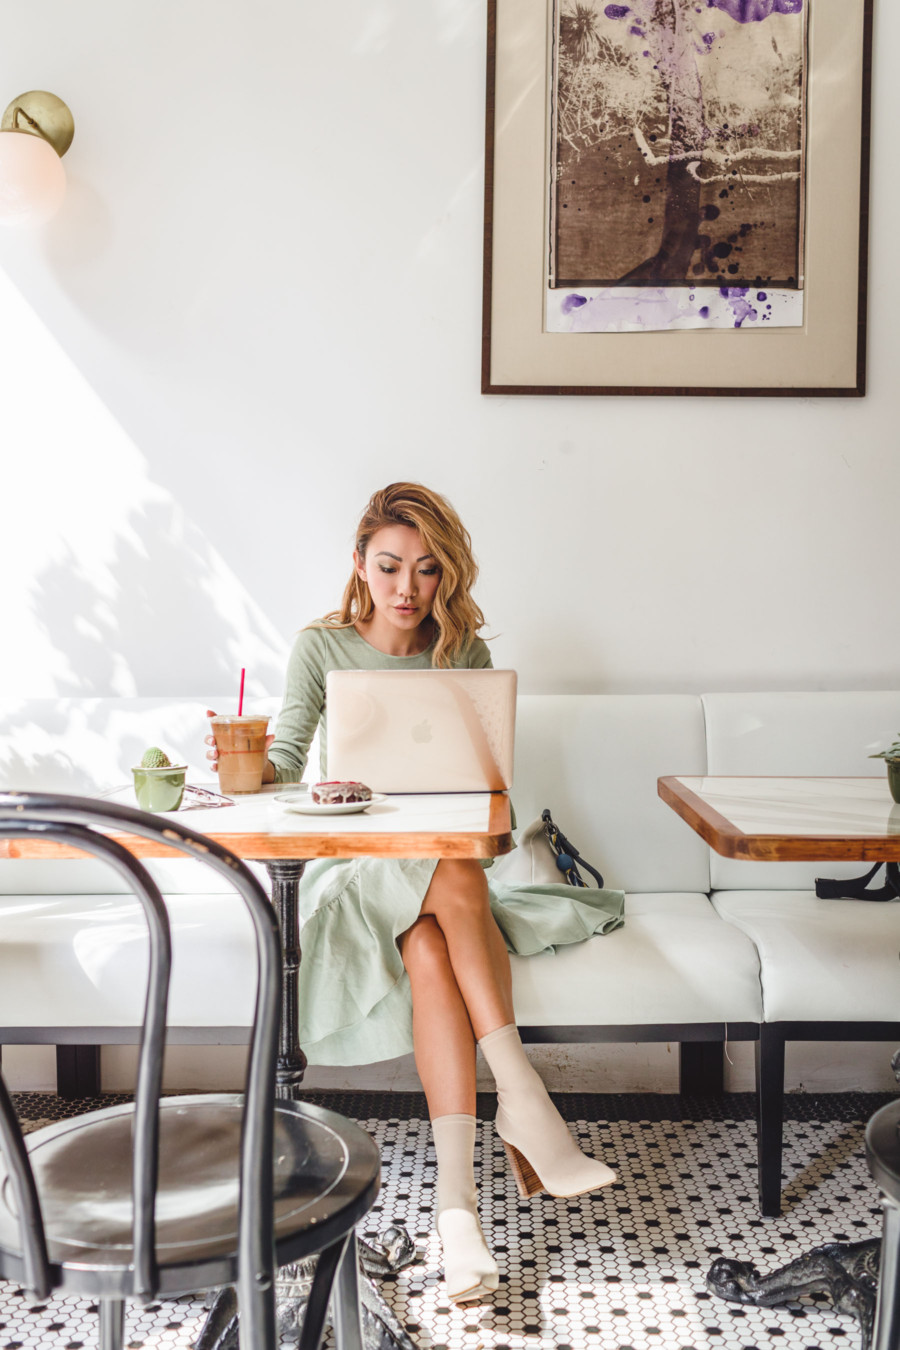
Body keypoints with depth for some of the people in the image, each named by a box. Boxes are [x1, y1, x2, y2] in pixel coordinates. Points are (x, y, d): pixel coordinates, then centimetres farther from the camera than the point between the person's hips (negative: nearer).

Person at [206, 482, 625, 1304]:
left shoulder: (464, 654, 7)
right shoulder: (322, 648, 3)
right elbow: (286, 759, -2)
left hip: (443, 857, 2)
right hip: (353, 863, -2)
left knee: (429, 947, -34)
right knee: (458, 881, -36)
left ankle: (457, 1193, -38)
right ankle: (523, 1099, -35)